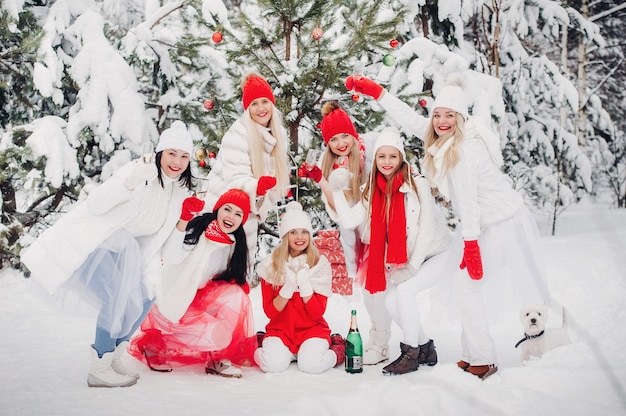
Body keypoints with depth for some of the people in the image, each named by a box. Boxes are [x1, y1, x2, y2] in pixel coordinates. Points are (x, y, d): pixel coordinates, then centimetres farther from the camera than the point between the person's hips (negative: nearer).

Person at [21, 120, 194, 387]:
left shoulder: (180, 192, 1)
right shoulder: (141, 172, -21)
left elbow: (155, 239, 6)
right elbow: (95, 205, -30)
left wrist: (151, 275, -5)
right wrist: (129, 183, -46)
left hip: (119, 250, 8)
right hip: (87, 242, -8)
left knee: (145, 297, 0)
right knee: (118, 296, -21)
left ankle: (113, 358, 15)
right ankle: (99, 369, -9)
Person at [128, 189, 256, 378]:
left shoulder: (234, 245, 4)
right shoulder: (196, 227, -15)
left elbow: (231, 279, 13)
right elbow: (170, 257, -31)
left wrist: (239, 283, -10)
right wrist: (184, 220, -45)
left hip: (199, 302, 6)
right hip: (171, 305, -6)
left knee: (237, 294, -19)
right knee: (221, 334, -21)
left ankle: (217, 359, -10)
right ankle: (155, 343, -2)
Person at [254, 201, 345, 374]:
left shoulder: (320, 264, -5)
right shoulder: (270, 264, -4)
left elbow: (317, 313, -9)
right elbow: (270, 312, -8)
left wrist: (304, 285, -24)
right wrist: (288, 287, -24)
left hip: (312, 328, 0)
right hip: (280, 329, 0)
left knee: (310, 364, -28)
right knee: (274, 364, -29)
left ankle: (338, 349, 1)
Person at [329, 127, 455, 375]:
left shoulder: (417, 185, -15)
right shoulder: (372, 192, 0)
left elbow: (427, 228, -16)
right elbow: (350, 220, -11)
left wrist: (412, 266, -20)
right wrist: (337, 190, -20)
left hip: (435, 255, -6)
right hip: (404, 261, 6)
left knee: (404, 290, -22)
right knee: (391, 302, -6)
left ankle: (410, 354, -6)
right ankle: (425, 347, 16)